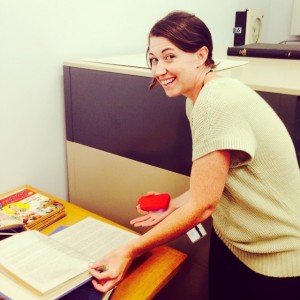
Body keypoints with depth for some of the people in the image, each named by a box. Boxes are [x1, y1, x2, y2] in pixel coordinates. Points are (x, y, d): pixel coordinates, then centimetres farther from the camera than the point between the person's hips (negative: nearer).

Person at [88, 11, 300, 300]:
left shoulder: (219, 103, -27)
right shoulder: (199, 97, 1)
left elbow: (203, 204, -27)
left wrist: (129, 252, -23)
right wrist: (174, 206, -2)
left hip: (275, 256, -7)